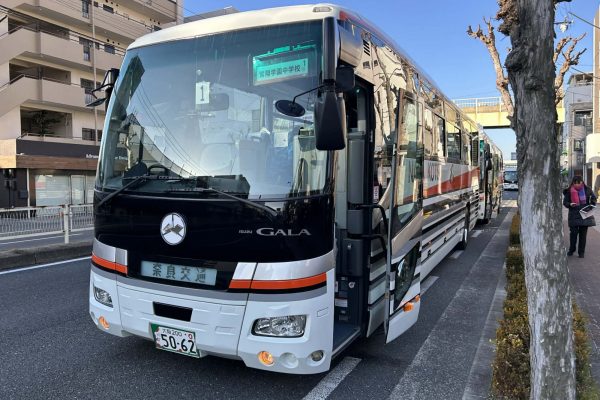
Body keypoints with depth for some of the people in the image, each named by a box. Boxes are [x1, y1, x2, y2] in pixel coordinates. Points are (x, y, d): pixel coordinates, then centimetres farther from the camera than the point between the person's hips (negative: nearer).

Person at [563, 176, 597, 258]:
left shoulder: (587, 190, 1)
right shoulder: (569, 191, -3)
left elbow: (593, 198, 14)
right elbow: (565, 202, 2)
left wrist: (592, 204, -5)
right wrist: (570, 204, -18)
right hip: (574, 216, -1)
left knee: (583, 234, 5)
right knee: (573, 233, -3)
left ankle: (581, 252, 15)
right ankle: (571, 250, 17)